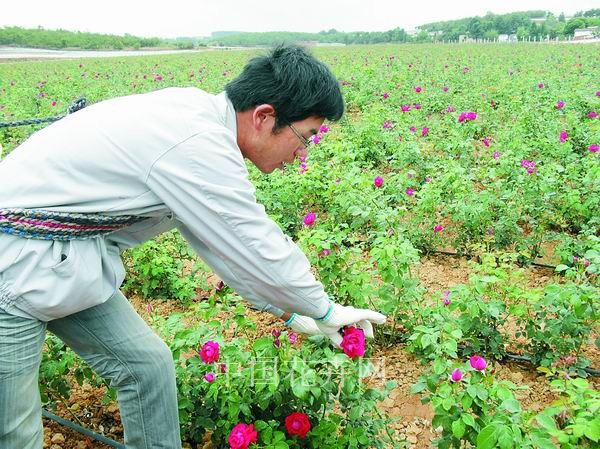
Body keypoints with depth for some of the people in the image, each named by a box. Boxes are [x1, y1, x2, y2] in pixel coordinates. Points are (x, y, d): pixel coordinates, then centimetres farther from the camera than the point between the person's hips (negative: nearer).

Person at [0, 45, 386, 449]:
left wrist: (289, 310, 12)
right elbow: (260, 250, -20)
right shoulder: (197, 146, -28)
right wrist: (325, 311, -2)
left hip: (71, 261, 9)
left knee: (146, 363, 10)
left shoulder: (196, 116, 2)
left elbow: (221, 239, 8)